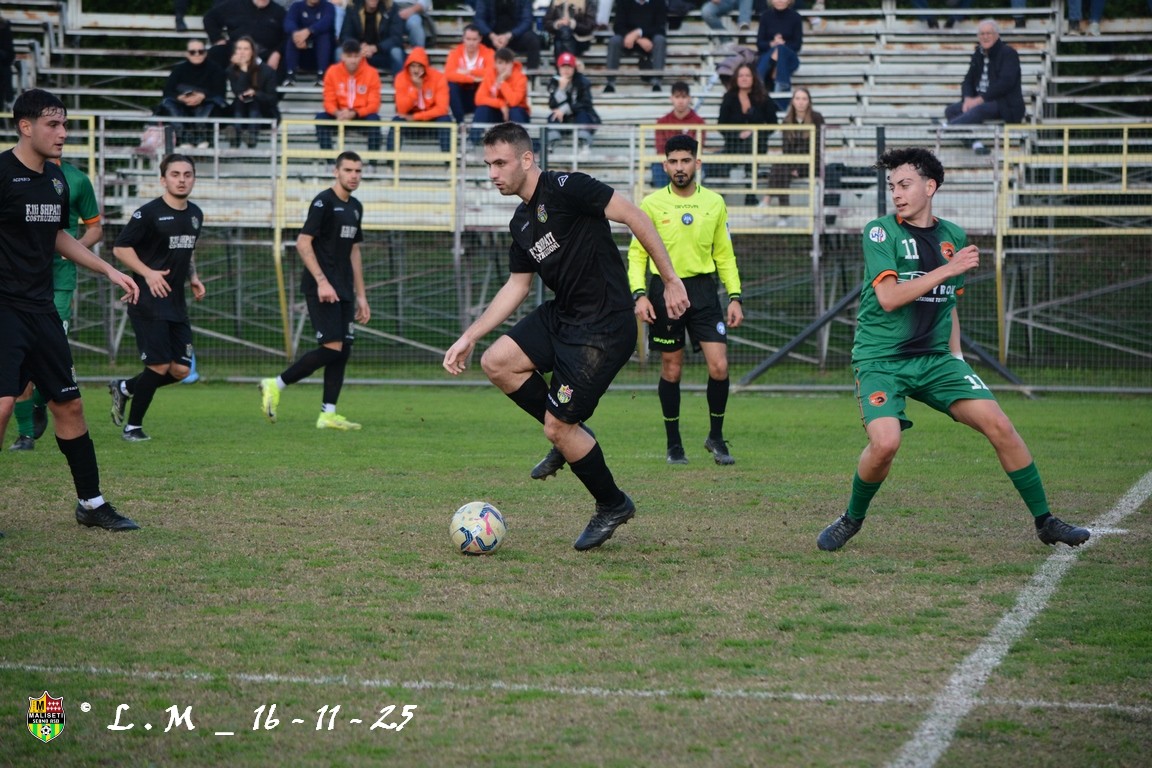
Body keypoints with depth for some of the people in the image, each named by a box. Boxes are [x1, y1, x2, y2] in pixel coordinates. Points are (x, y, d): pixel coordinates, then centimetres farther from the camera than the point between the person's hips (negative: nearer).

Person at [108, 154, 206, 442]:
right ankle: (132, 427, 7)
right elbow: (120, 248, -10)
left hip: (176, 302, 7)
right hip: (148, 302, -7)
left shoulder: (195, 215, 12)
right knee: (160, 366, -10)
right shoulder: (148, 213, -11)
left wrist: (193, 277, 10)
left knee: (181, 370, 2)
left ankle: (124, 388, 25)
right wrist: (148, 273, -20)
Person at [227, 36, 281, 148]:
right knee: (239, 101, -27)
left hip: (265, 114, -1)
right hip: (242, 113, 1)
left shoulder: (266, 71, -11)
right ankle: (235, 143, -42)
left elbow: (272, 99, -13)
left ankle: (252, 143, -45)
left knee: (254, 102, -29)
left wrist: (255, 93, -31)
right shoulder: (232, 70, -6)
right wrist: (243, 70, -29)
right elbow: (239, 93, -22)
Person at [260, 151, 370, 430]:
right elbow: (303, 243, -15)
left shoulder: (355, 207, 16)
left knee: (343, 351, 3)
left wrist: (361, 295, 19)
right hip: (321, 288, -8)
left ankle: (328, 414, 5)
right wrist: (322, 281, -22)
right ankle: (276, 385, -4)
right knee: (331, 348, -15)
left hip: (343, 291, 8)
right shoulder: (324, 202, -9)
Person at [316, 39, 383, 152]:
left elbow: (373, 104, -9)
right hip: (340, 116, 2)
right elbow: (329, 102, -2)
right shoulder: (332, 72, -4)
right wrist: (337, 113, -26)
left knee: (374, 119, -34)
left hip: (362, 117, -2)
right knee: (321, 118, -26)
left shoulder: (371, 73, -8)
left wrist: (354, 114, -26)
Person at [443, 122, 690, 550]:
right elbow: (517, 287, 19)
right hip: (561, 317, 9)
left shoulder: (565, 189, -15)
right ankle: (569, 437, 13)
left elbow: (634, 217, -17)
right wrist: (470, 337, 14)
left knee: (558, 427, -7)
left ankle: (612, 505, 16)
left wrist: (670, 280, -18)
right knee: (496, 362, -5)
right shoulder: (521, 224, 12)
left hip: (604, 327, -9)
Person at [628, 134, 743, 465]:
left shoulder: (714, 203, 7)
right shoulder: (651, 204, 0)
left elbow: (725, 255, 13)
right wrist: (639, 294, -8)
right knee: (671, 369, 4)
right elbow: (637, 253, 4)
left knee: (719, 366, -8)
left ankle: (716, 437, 11)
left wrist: (735, 296, 6)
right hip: (664, 289, -1)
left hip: (703, 289, 1)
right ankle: (674, 443, 17)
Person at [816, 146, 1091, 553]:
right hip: (880, 360, -4)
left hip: (935, 358, 4)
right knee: (885, 442, -27)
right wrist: (948, 268, -21)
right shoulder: (880, 232, -6)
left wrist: (956, 357, 14)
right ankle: (852, 519, 2)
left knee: (999, 425, -9)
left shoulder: (953, 237, 10)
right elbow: (888, 298, -19)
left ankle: (1045, 521, 5)